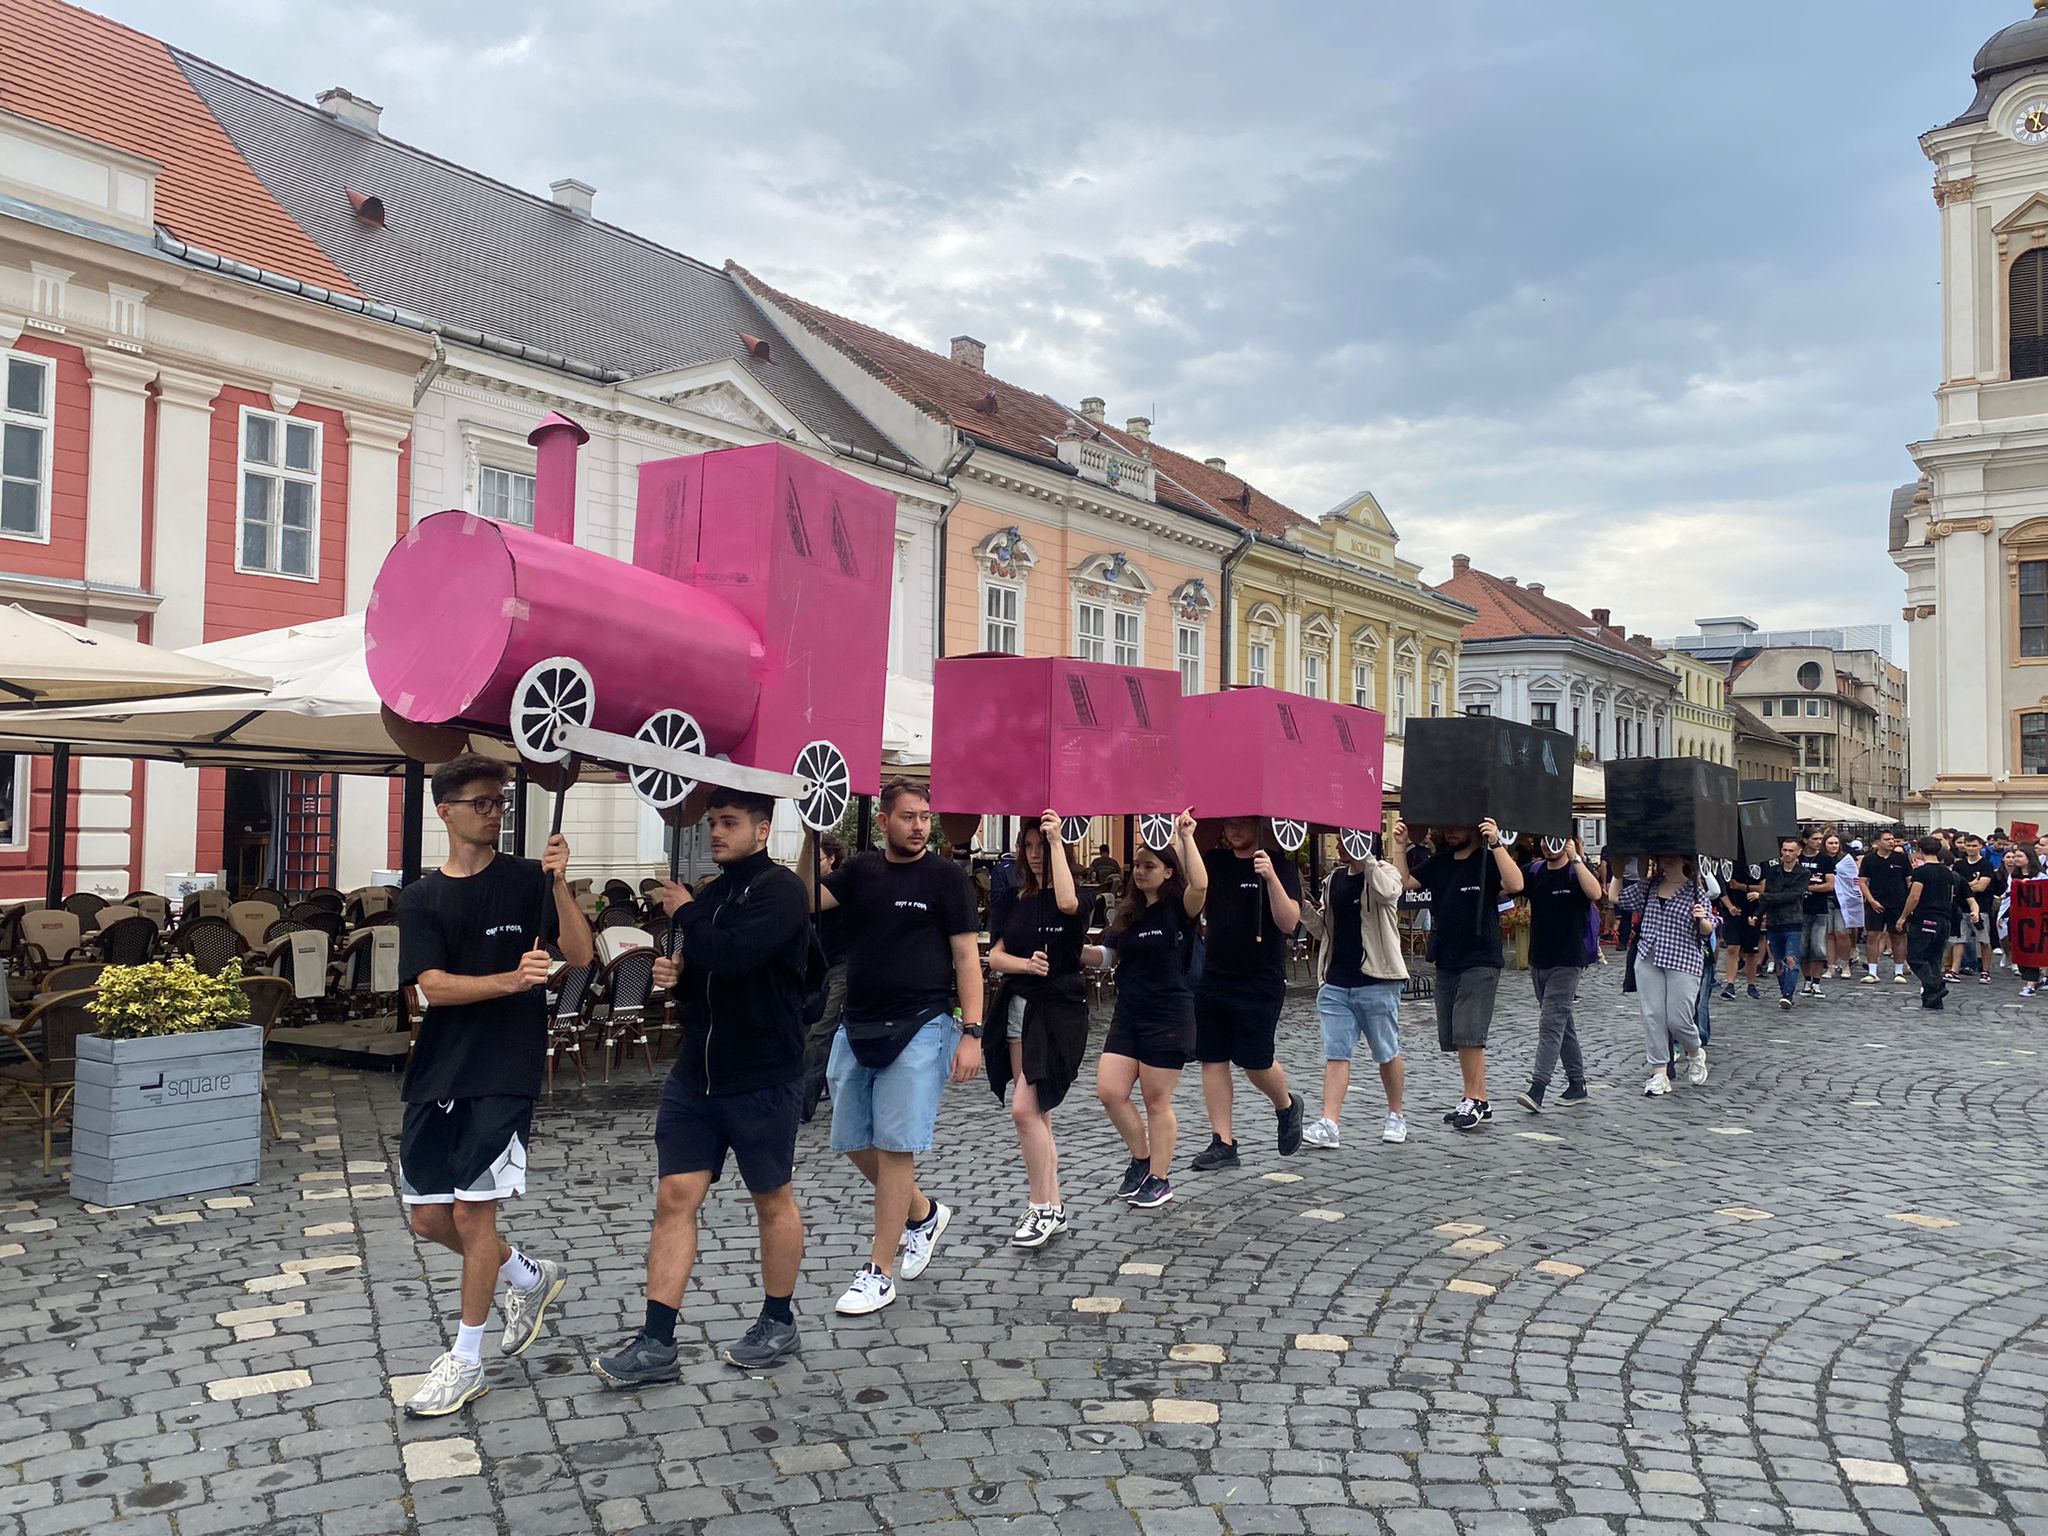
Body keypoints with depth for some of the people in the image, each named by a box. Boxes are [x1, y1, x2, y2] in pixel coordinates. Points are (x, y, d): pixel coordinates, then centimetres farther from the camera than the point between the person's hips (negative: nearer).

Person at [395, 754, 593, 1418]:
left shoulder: (528, 880, 0)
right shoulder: (421, 898, 5)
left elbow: (581, 956, -10)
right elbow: (431, 986, -8)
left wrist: (560, 885, -24)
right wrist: (510, 979, -25)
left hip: (507, 1072, -4)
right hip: (437, 1074, 4)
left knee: (472, 1211, -5)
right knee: (429, 1219, 9)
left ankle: (466, 1363, 12)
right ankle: (529, 1275, 34)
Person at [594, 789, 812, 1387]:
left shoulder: (779, 889, -12)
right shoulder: (710, 893, 11)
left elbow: (733, 956, -29)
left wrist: (685, 914, -12)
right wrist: (673, 975, -1)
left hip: (762, 1080, -7)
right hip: (694, 1075, 7)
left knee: (772, 1200, 10)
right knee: (675, 1198, 2)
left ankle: (778, 1323, 27)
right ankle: (657, 1344, 7)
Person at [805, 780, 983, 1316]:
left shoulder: (945, 876, -3)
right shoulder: (860, 871, 8)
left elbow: (966, 954, -5)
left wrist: (972, 1032, -11)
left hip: (919, 1027, -5)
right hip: (858, 1026, 5)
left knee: (895, 1145, -5)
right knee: (854, 1141, 11)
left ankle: (879, 1272, 5)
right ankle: (924, 1214, 35)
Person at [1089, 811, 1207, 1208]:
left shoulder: (1178, 908, -8)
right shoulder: (1128, 911, 10)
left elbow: (1200, 885, -30)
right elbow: (1105, 956, 12)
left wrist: (1186, 838, -29)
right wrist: (1079, 949, -7)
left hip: (1168, 1018, -6)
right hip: (1128, 1015, 6)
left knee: (1157, 1101, 2)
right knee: (1110, 1091, 2)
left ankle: (1159, 1179, 16)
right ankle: (1142, 1159, 23)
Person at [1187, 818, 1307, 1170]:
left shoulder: (1279, 866, -5)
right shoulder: (1213, 862, 8)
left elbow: (1289, 923, -15)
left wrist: (1271, 878, -28)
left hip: (1260, 983, -5)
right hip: (1213, 979, 5)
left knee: (1255, 1061, -3)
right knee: (1212, 1060, 3)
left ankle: (1286, 1106, 29)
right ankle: (1223, 1142, 11)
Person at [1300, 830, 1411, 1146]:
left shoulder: (1384, 872, -2)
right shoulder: (1333, 879, 14)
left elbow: (1386, 894, -28)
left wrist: (1366, 858, -25)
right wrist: (1307, 911, 0)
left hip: (1376, 983, -5)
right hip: (1335, 983, 5)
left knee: (1387, 1053, 9)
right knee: (1335, 1054, -2)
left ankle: (1396, 1116, 25)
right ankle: (1329, 1124, -7)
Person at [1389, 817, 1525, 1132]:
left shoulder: (1488, 861, -6)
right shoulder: (1438, 863, 13)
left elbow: (1515, 885, -24)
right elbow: (1404, 881, 7)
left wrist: (1496, 845, -30)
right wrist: (1400, 845, -2)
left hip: (1480, 963, -7)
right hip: (1446, 962, 7)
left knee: (1468, 1034, -13)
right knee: (1455, 1037, 9)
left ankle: (1474, 1100, -5)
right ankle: (1476, 1100, 18)